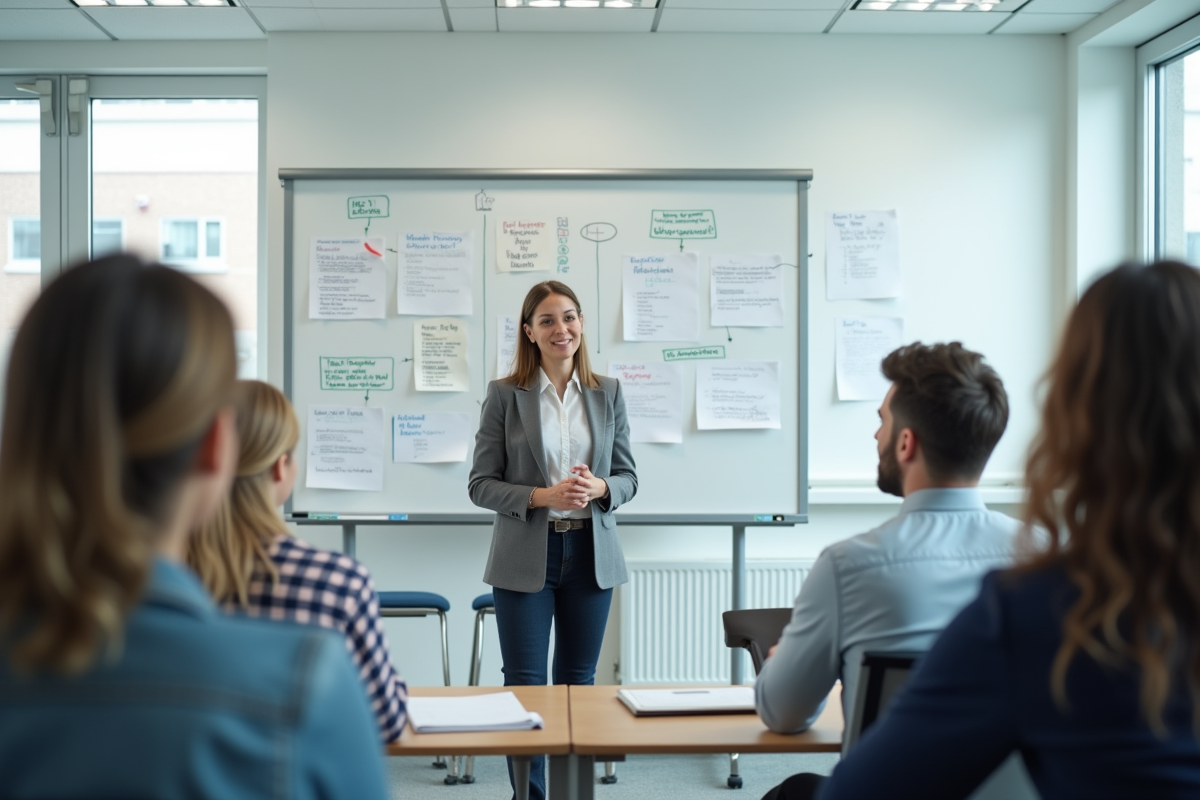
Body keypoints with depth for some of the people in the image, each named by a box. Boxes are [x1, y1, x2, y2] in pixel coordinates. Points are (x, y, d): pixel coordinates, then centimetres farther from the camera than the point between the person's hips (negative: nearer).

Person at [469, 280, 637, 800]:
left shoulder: (608, 392, 4)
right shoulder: (505, 394, -4)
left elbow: (627, 477, 8)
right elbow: (481, 484, -5)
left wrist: (599, 488, -14)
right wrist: (543, 496, -19)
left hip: (590, 553, 3)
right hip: (526, 557, -2)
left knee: (578, 681, 12)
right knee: (525, 684, 2)